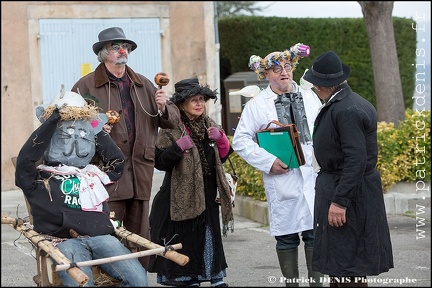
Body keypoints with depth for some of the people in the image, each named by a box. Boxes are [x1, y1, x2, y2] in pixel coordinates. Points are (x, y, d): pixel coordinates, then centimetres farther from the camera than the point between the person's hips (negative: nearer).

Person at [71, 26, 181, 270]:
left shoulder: (144, 85, 18)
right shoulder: (86, 85, 2)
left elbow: (173, 119, 20)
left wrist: (163, 108, -1)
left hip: (141, 172, 5)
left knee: (140, 236, 10)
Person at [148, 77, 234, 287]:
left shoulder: (210, 126, 12)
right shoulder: (171, 130, -6)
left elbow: (223, 156, 17)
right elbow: (160, 162, -12)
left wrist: (221, 138, -1)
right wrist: (178, 147, -25)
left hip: (207, 194, 5)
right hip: (182, 195, -5)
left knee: (211, 235, 7)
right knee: (187, 239, -1)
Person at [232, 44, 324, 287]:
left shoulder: (309, 97, 11)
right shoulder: (256, 105, 2)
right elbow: (240, 141, -1)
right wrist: (268, 162, -10)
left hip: (313, 175, 2)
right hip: (281, 178, -2)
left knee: (315, 233, 2)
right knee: (286, 237, 4)